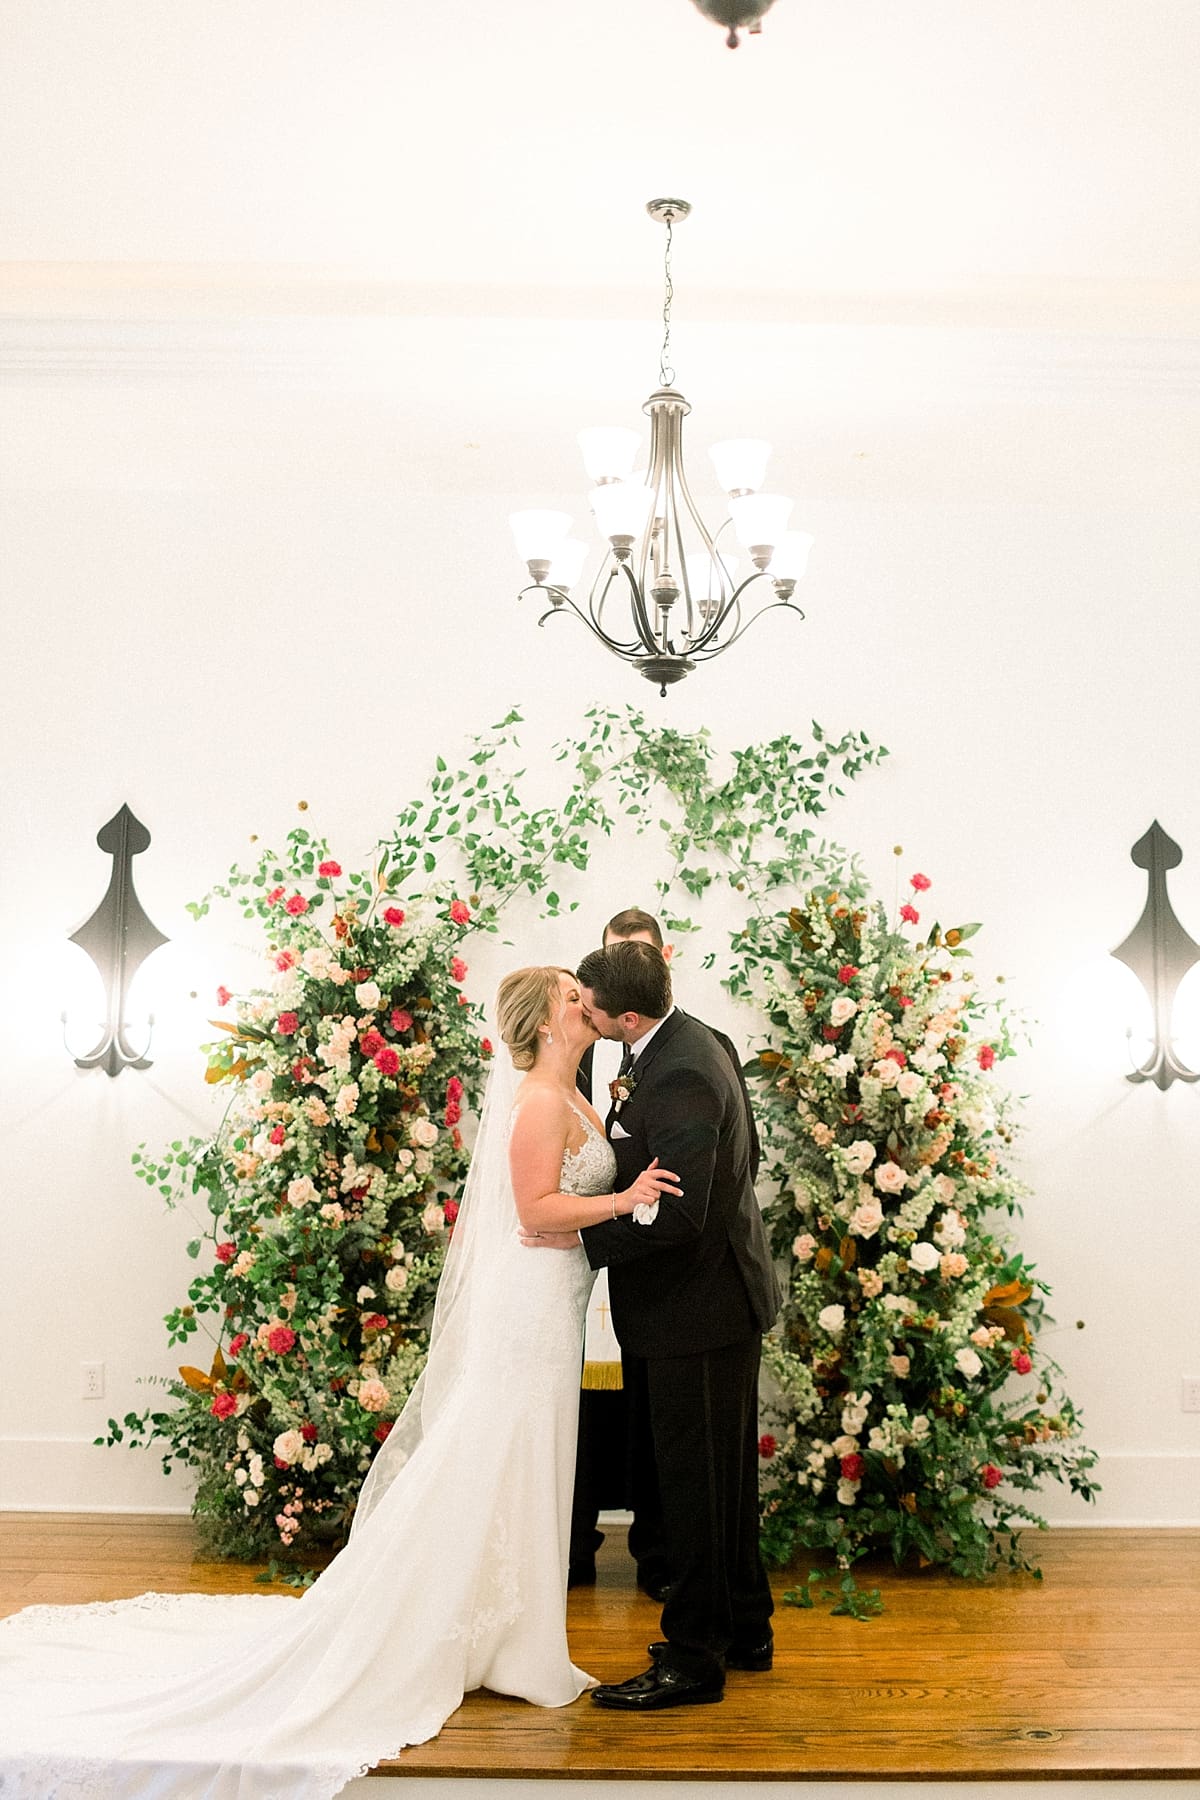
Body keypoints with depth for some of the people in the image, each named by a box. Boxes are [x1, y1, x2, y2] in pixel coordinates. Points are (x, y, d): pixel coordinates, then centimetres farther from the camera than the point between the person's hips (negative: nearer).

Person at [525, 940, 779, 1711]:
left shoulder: (680, 1077, -26)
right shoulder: (686, 1042, 5)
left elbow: (675, 1216, -30)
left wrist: (581, 1236, -20)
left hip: (699, 1306, -10)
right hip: (723, 1294, 10)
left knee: (695, 1480, 1)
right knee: (726, 1470, 20)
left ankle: (694, 1658, 14)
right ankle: (744, 1630, 34)